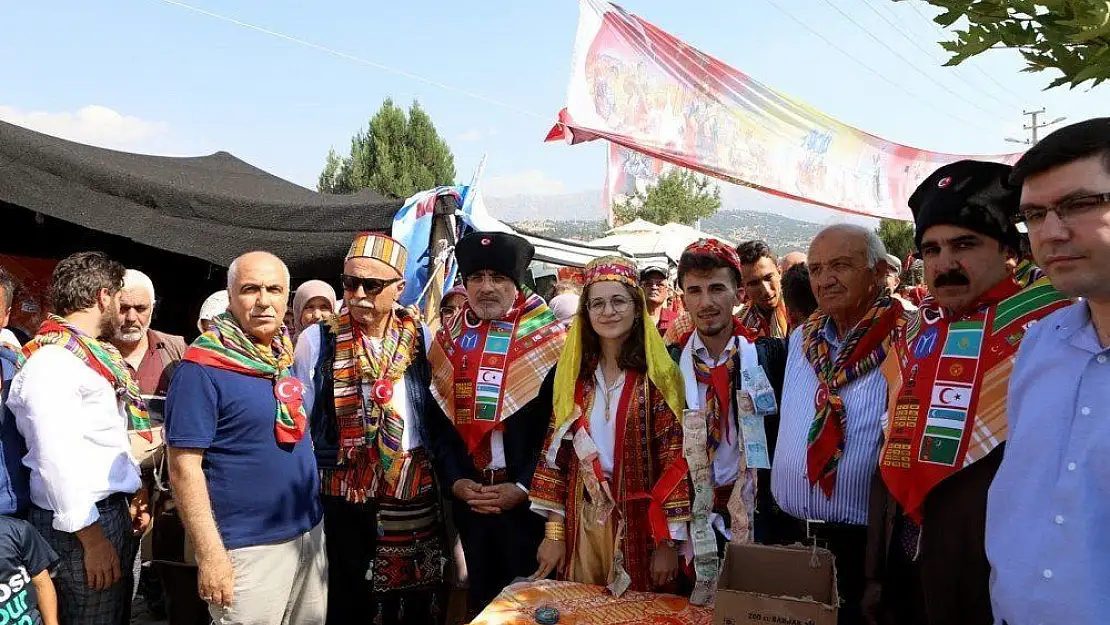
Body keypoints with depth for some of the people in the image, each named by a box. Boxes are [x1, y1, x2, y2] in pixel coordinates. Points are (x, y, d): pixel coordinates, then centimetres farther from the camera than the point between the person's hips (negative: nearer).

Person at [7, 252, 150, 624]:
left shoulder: (93, 354, 13)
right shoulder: (52, 360, -17)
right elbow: (56, 457, -24)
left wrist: (133, 494, 15)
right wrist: (90, 535, -21)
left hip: (114, 512, 9)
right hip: (81, 524, -9)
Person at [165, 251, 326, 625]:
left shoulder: (287, 357, 6)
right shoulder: (203, 368, -15)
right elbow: (184, 467, -17)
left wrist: (314, 514, 14)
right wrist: (210, 555, -19)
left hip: (310, 533, 7)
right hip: (246, 548, -7)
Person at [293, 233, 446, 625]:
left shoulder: (420, 338, -1)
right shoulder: (317, 340, -5)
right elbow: (299, 422, 1)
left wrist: (443, 474, 6)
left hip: (415, 494, 1)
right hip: (343, 497, -1)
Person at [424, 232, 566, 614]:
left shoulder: (550, 340, -7)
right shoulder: (447, 341, 5)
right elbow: (437, 421, 6)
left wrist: (524, 487, -15)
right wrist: (455, 481, -6)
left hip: (530, 499, -3)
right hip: (468, 497, 4)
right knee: (482, 597, 18)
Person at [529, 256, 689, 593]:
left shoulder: (657, 374, -8)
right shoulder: (573, 373, 3)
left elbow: (675, 459, -10)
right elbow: (556, 452, 4)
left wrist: (667, 541, -12)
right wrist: (553, 532, 2)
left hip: (640, 523, -3)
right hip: (582, 525, 3)